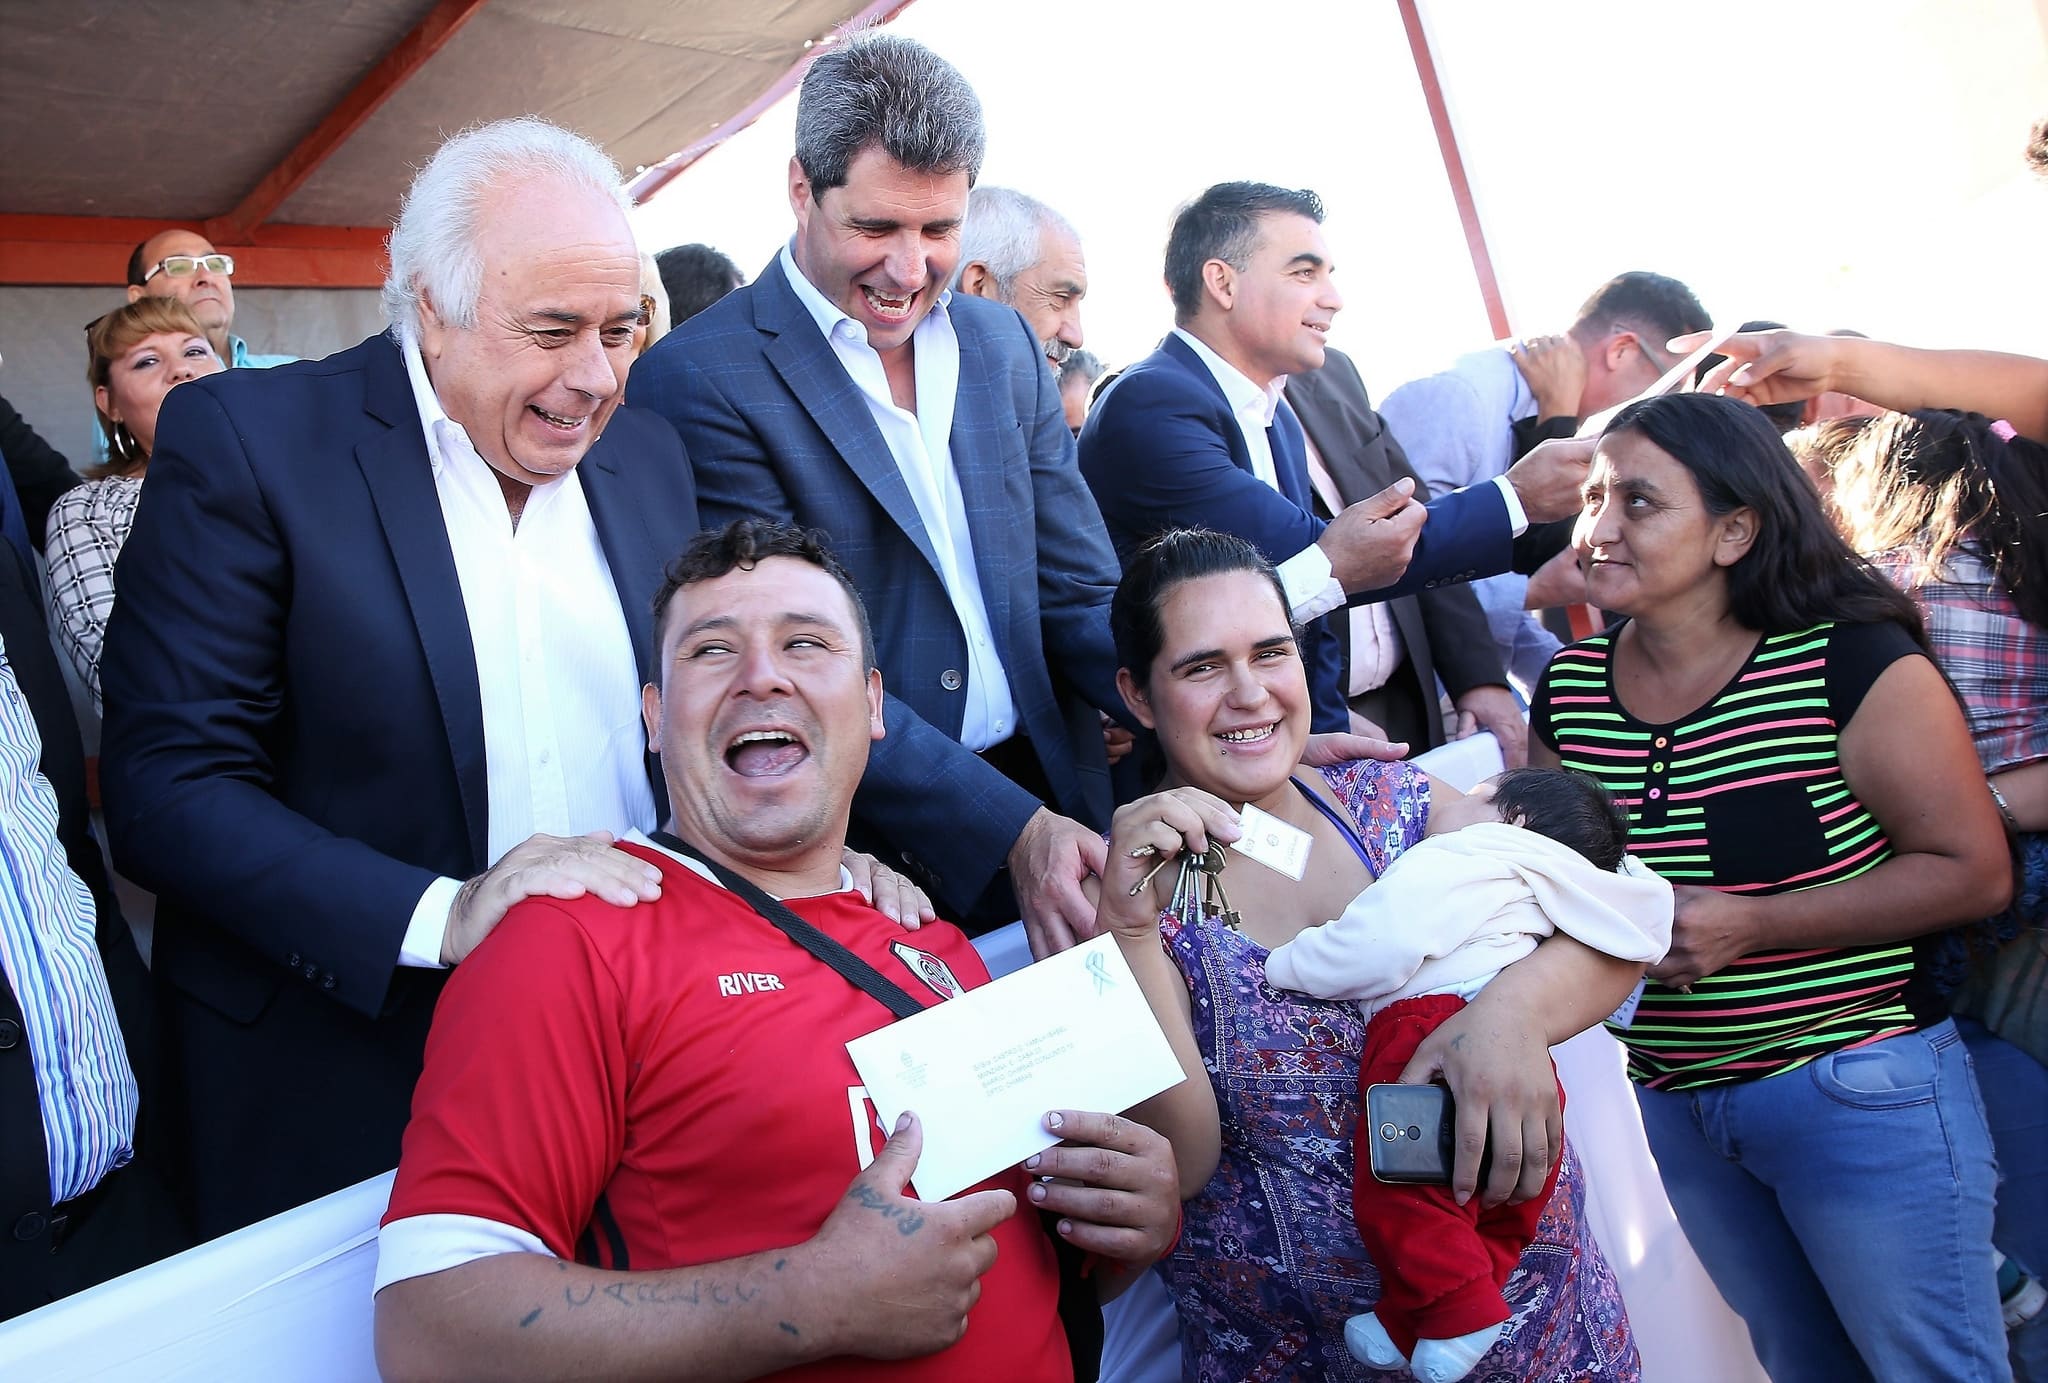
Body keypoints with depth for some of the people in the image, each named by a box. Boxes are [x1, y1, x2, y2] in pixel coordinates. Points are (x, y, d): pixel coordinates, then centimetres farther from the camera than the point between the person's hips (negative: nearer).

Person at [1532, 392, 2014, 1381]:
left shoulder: (1849, 663, -15)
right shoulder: (1568, 687, -1)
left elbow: (1974, 873, -13)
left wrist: (1748, 925, -20)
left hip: (1856, 1090, -5)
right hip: (1670, 1103, 5)